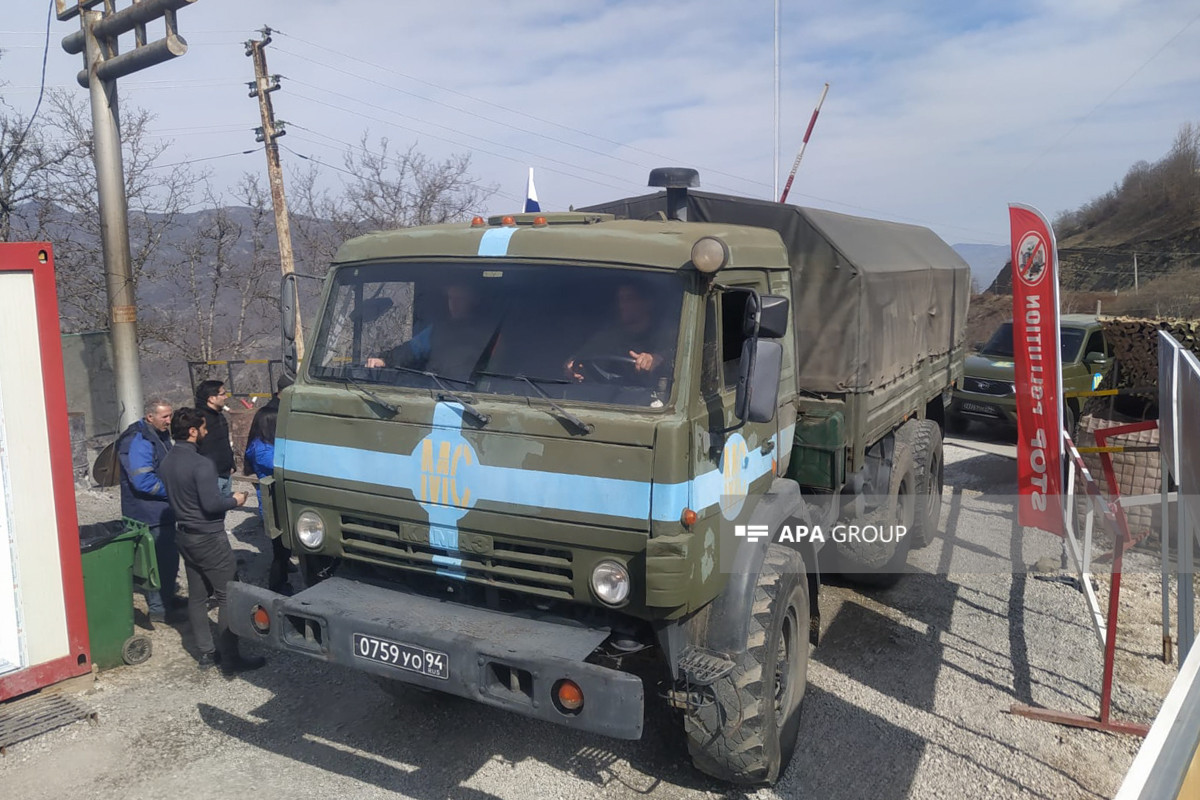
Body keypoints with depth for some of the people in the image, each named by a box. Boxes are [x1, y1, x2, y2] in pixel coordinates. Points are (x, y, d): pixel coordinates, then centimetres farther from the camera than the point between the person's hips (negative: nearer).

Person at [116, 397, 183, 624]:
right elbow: (143, 481, -27)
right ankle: (159, 609, 5)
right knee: (163, 559, -4)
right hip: (150, 513, -10)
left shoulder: (159, 435, 11)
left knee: (167, 556, 20)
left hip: (161, 510, 10)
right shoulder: (138, 442, -22)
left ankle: (166, 598, 34)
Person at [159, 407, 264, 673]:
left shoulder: (166, 463, 5)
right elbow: (211, 504, -24)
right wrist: (235, 501, -7)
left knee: (197, 596, 14)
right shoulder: (201, 464, -22)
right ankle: (230, 657, 1)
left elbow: (174, 497, 14)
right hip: (209, 538, -9)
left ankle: (206, 652, 21)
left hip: (185, 536, 9)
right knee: (229, 596, -2)